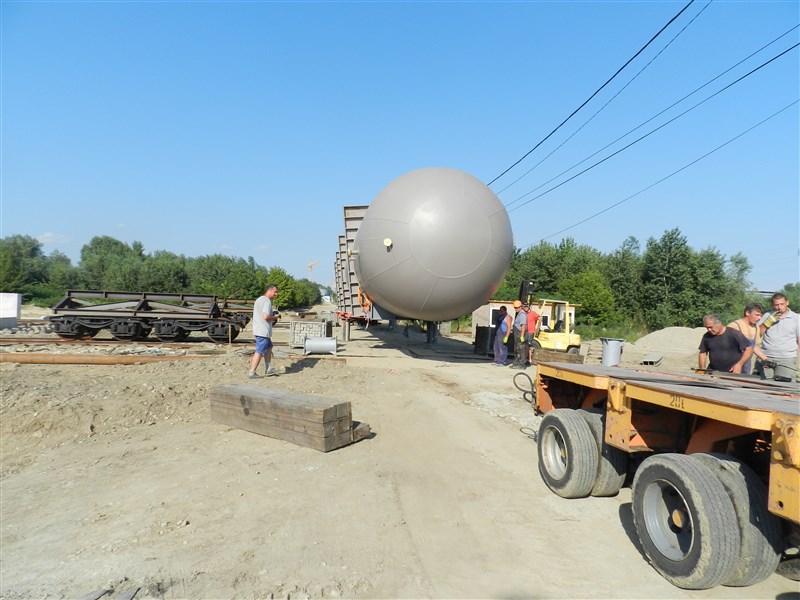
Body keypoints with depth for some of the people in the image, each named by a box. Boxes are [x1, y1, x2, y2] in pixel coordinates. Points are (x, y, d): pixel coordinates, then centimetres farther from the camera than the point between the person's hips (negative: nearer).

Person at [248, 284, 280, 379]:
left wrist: (272, 315, 16)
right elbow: (266, 317, -24)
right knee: (260, 352, -5)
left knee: (269, 347, 21)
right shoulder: (267, 301, -16)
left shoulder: (259, 299, 17)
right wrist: (275, 317, -8)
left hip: (257, 329, 11)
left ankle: (267, 369, 25)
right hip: (263, 331, -11)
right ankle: (252, 373, -2)